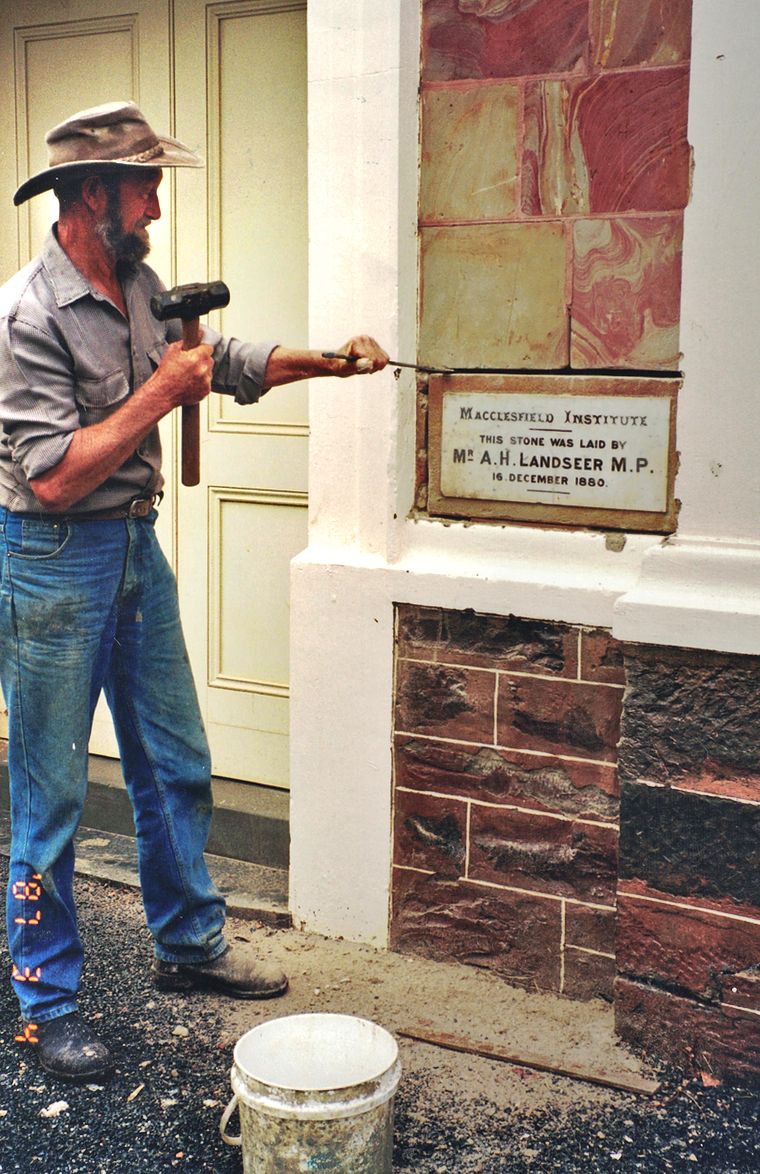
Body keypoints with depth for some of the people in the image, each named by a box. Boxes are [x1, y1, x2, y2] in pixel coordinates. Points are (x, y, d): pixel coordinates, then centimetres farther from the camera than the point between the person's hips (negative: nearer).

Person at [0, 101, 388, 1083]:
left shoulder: (141, 285, 5)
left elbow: (224, 364, 21)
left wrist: (323, 361, 10)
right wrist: (160, 394, -19)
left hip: (137, 547, 8)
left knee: (175, 766, 17)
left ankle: (190, 944, 35)